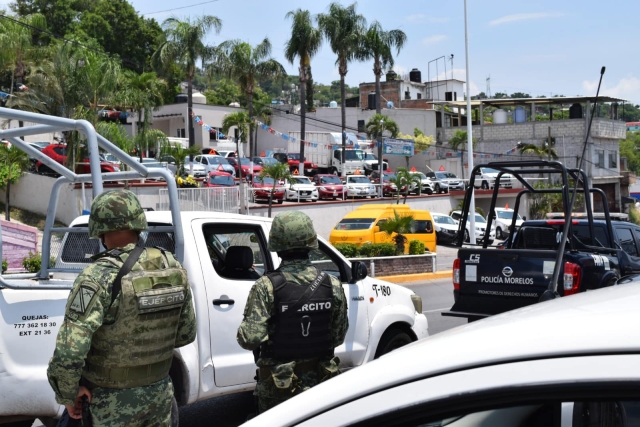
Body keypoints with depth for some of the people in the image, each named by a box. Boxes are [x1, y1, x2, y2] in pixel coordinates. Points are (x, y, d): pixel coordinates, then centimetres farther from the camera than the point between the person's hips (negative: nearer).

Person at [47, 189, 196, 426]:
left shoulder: (98, 277, -24)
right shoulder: (172, 268, -5)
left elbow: (69, 352, -29)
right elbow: (186, 333, 5)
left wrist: (68, 394, -12)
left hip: (115, 400, -5)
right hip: (159, 391, 5)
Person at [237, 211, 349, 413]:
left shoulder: (267, 287, -17)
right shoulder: (332, 285, -6)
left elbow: (249, 338, -22)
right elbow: (338, 336, 0)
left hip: (277, 387, -3)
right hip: (321, 382, 3)